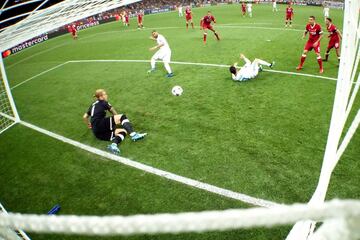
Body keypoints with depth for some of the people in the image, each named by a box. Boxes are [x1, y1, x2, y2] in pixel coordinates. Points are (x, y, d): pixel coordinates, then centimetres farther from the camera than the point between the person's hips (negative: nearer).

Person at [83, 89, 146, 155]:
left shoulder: (93, 105, 25)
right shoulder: (104, 103, 6)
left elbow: (84, 117, 27)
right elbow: (115, 113, 13)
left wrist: (89, 124, 44)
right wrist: (119, 119, 31)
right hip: (101, 124, -7)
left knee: (123, 131, 1)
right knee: (122, 117, -9)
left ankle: (114, 145, -28)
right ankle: (134, 135, -29)